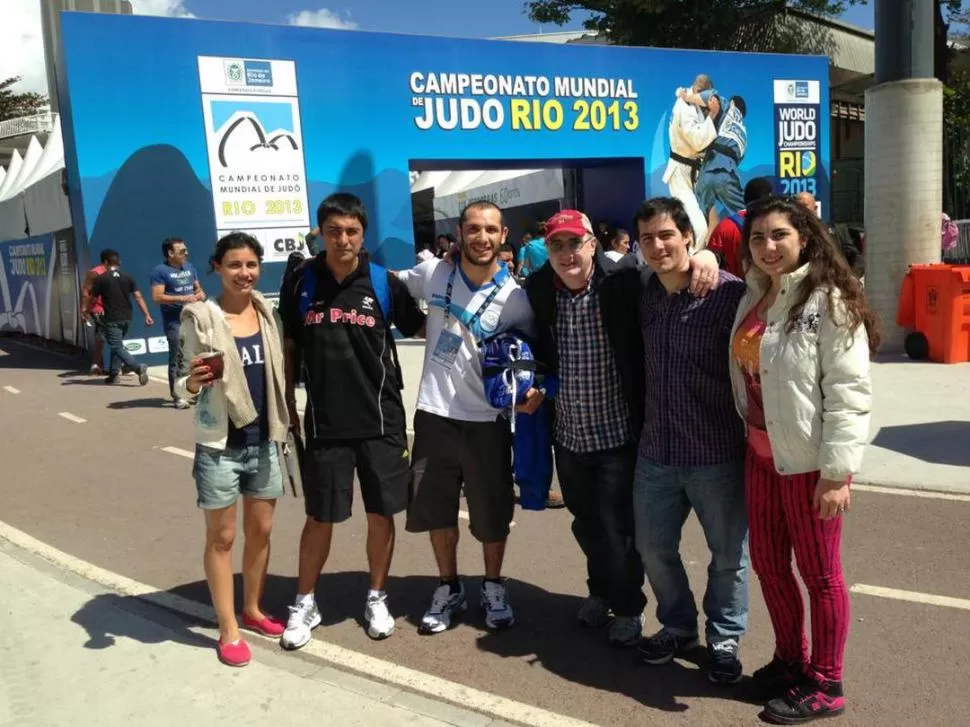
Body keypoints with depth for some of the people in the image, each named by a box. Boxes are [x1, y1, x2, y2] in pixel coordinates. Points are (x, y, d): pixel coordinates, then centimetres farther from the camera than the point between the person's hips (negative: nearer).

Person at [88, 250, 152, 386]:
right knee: (116, 345, 19)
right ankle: (113, 374, 19)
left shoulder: (100, 279, -5)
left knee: (117, 347, -6)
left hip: (112, 319, -5)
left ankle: (138, 367, -26)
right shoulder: (128, 278, 4)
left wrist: (88, 311, 22)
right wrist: (147, 315, -3)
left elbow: (92, 299, 3)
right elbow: (138, 297, -2)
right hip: (127, 317, 5)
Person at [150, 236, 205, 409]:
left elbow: (198, 287, 26)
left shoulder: (190, 267, 14)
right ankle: (177, 397, 0)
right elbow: (157, 297, -15)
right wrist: (182, 299, -18)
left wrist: (200, 294, 2)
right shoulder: (160, 271, -7)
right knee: (177, 359, -6)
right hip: (174, 321, -7)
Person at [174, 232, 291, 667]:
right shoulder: (200, 317, -9)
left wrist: (285, 421, 11)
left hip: (264, 440, 5)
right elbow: (182, 384, -6)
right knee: (222, 537, 6)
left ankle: (252, 610, 32)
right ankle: (228, 630, 17)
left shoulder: (269, 315, 4)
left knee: (261, 531, 14)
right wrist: (192, 383, -28)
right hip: (219, 444, -4)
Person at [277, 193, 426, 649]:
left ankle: (376, 599, 29)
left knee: (381, 514, 9)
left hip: (381, 420, 0)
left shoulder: (383, 283, -3)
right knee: (319, 517, 9)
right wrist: (287, 407, 5)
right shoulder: (301, 282, -1)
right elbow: (289, 347, 6)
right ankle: (305, 603, 27)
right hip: (324, 423, 0)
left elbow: (422, 328, 10)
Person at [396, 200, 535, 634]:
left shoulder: (515, 298, -8)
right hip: (434, 414, 2)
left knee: (492, 514, 8)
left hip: (487, 420, -2)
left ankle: (493, 588, 32)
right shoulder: (433, 274, -2)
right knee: (436, 510, 12)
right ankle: (449, 589, 32)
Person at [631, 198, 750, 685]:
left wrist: (752, 434, -9)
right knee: (653, 547, 17)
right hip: (656, 450, 5)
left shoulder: (728, 292, -14)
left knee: (728, 556, 12)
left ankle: (724, 640, 34)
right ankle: (677, 627, 40)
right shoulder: (644, 294, 4)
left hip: (716, 452, -5)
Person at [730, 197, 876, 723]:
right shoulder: (752, 297, 7)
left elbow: (849, 392, -17)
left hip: (809, 459, -7)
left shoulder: (829, 302, -13)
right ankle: (789, 660, 39)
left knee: (819, 573, 8)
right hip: (760, 454, 7)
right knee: (768, 563, 17)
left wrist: (837, 470, -20)